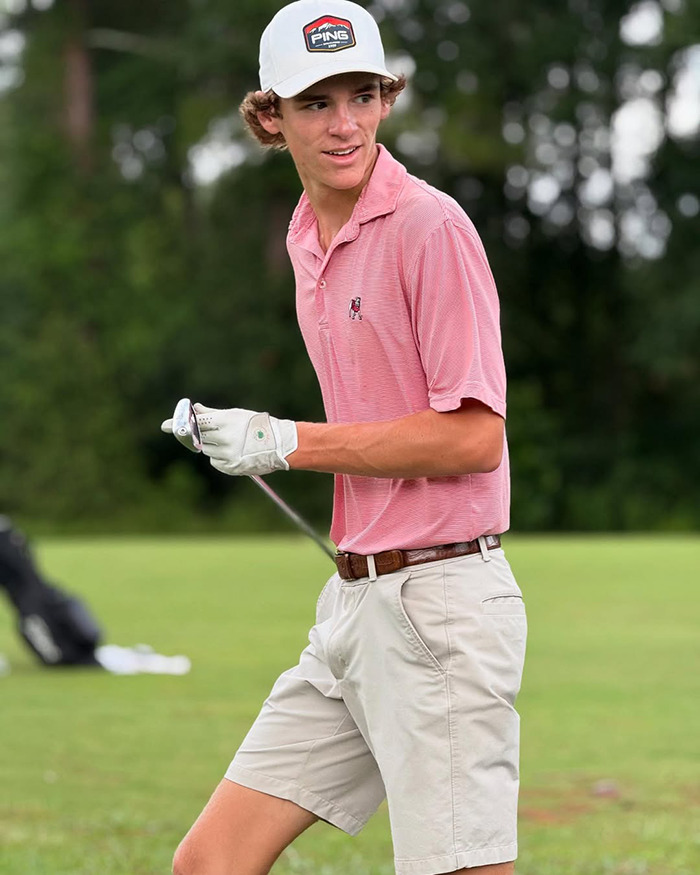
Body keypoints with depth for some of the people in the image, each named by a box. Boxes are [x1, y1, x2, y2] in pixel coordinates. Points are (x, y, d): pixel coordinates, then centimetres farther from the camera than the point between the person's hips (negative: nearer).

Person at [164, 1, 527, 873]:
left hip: (439, 604, -8)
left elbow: (474, 438, -16)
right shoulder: (307, 237, 15)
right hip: (352, 600, 9)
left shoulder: (431, 226, -12)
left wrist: (291, 443, -12)